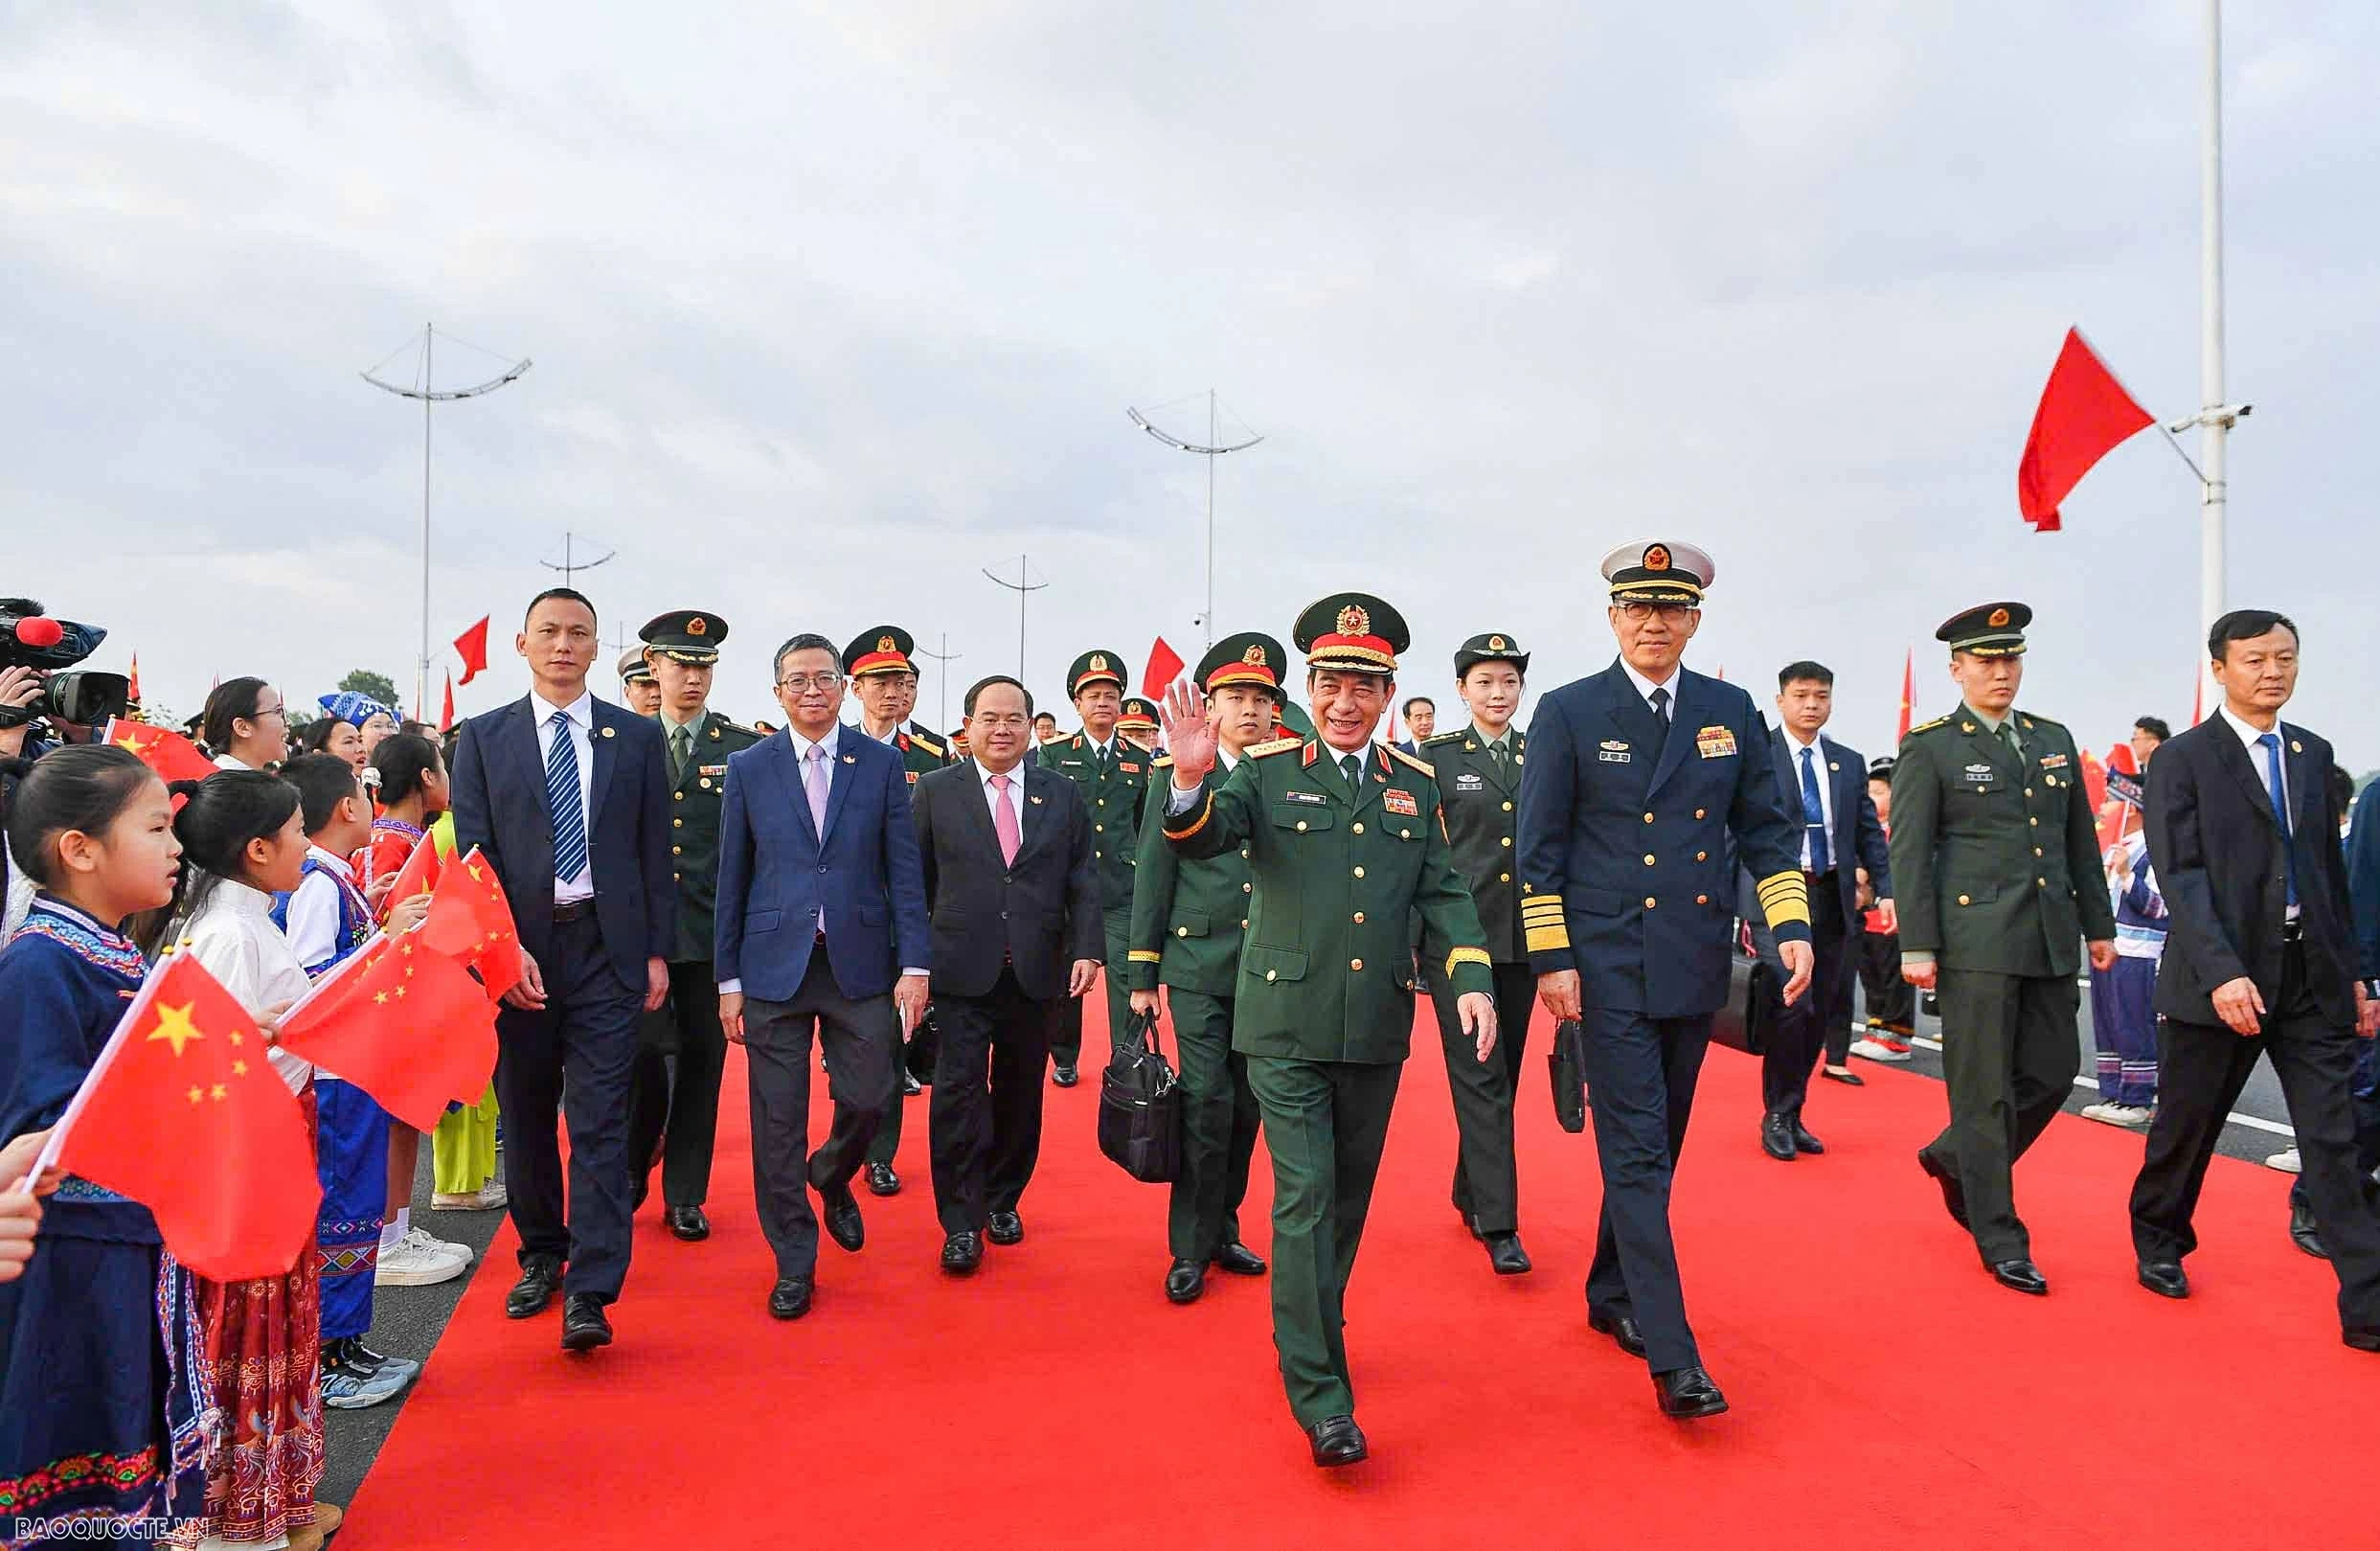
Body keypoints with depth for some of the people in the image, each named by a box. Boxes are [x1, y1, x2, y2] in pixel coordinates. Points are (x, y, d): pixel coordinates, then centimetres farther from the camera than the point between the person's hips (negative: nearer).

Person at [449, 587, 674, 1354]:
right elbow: (473, 853, 1)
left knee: (599, 1122, -4)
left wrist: (657, 950, 2)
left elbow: (655, 853, 6)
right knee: (525, 1115, 13)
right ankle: (541, 1256, 31)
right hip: (514, 949, 1)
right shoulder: (484, 737, 6)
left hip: (605, 946, -1)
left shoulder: (637, 737, 5)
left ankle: (590, 1293, -2)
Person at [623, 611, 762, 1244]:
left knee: (702, 1059, 7)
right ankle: (630, 1171, 23)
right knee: (644, 1056, -3)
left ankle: (685, 1193, 21)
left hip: (713, 930, 0)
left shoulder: (744, 748, 3)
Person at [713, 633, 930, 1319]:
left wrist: (914, 966, -6)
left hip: (859, 964, 0)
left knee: (870, 1098, 2)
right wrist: (728, 979, 2)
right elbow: (732, 878, 4)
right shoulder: (748, 768, 3)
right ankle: (794, 1263, 21)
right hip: (774, 966, 0)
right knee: (778, 1121, 4)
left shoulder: (882, 764, 2)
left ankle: (831, 1178, 37)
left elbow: (904, 871, 1)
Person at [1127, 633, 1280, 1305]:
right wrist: (1142, 974, 0)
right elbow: (1152, 876, 1)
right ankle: (1191, 1248, 12)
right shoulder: (1176, 774, 1)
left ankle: (1223, 1229, 28)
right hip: (1199, 965, -2)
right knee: (1205, 1106, -4)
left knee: (1245, 1108, 10)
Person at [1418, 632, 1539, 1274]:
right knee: (1479, 1075, -6)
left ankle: (1469, 1193, 29)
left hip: (1523, 936, 4)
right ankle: (1499, 1223, -3)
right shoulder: (1436, 755, -1)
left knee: (1503, 1072, 12)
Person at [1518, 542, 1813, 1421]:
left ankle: (1611, 1295, 33)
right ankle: (1672, 1354, -1)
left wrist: (1792, 928, -2)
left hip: (1695, 965, 5)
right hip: (1610, 966, -4)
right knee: (1636, 1152, -6)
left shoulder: (1732, 712, 7)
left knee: (1657, 1144, 15)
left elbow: (1767, 830, 10)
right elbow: (1540, 847, -4)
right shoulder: (1568, 713, -3)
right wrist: (1550, 958, -9)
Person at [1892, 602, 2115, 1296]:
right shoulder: (1928, 748, -3)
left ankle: (1955, 1159, 33)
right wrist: (1916, 946, -12)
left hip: (2051, 941, 6)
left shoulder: (2054, 739, 14)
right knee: (1985, 1092, 0)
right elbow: (1909, 853, -7)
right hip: (1975, 941, -6)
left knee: (2053, 1072, 10)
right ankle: (2000, 1241, 11)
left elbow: (2081, 841, 18)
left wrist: (2099, 926, 15)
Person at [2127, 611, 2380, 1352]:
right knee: (2185, 1130, 10)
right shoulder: (2182, 760, -5)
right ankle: (2159, 1244, 32)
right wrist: (2222, 973, -21)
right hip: (2221, 979, -4)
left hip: (2313, 981, 4)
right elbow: (2181, 879, -12)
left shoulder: (2313, 753, 11)